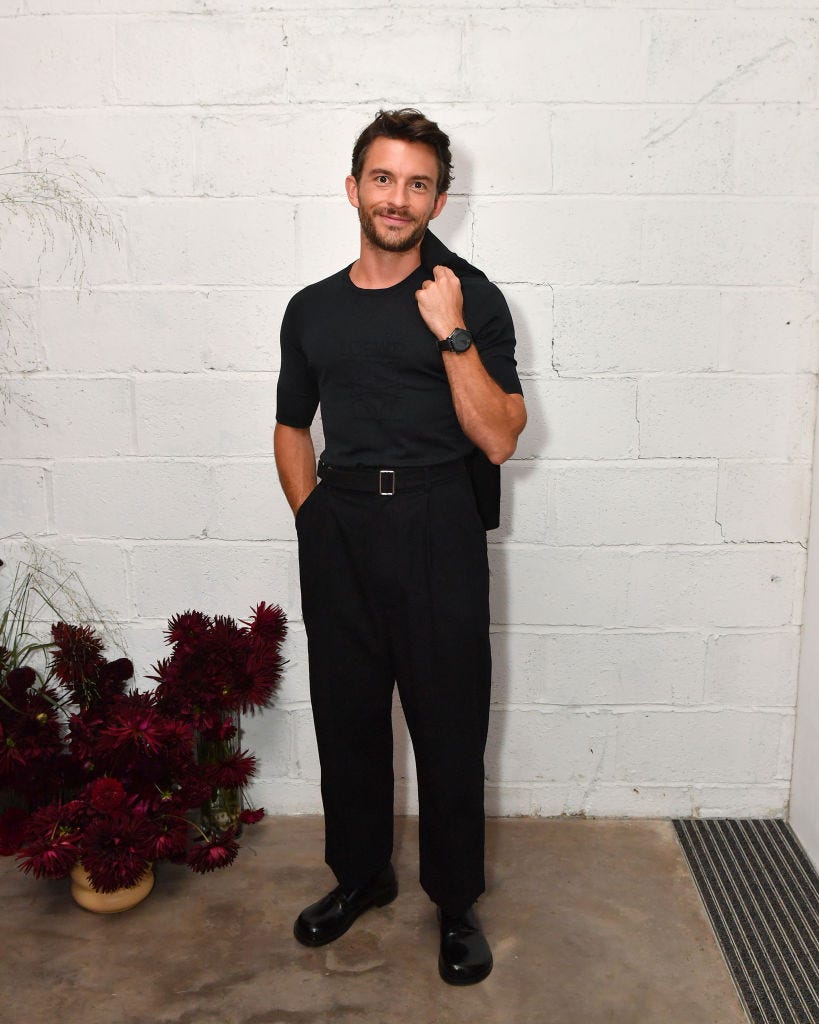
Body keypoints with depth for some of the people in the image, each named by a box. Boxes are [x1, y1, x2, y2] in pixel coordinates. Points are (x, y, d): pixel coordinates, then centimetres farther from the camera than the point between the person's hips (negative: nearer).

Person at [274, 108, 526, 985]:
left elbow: (498, 439, -8)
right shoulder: (312, 310, 11)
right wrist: (313, 518, 8)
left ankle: (456, 901, 25)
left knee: (449, 721, 4)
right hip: (338, 533, 4)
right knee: (346, 713, 13)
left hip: (438, 533, -3)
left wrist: (452, 334, -16)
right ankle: (360, 874, 35)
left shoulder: (471, 298, -1)